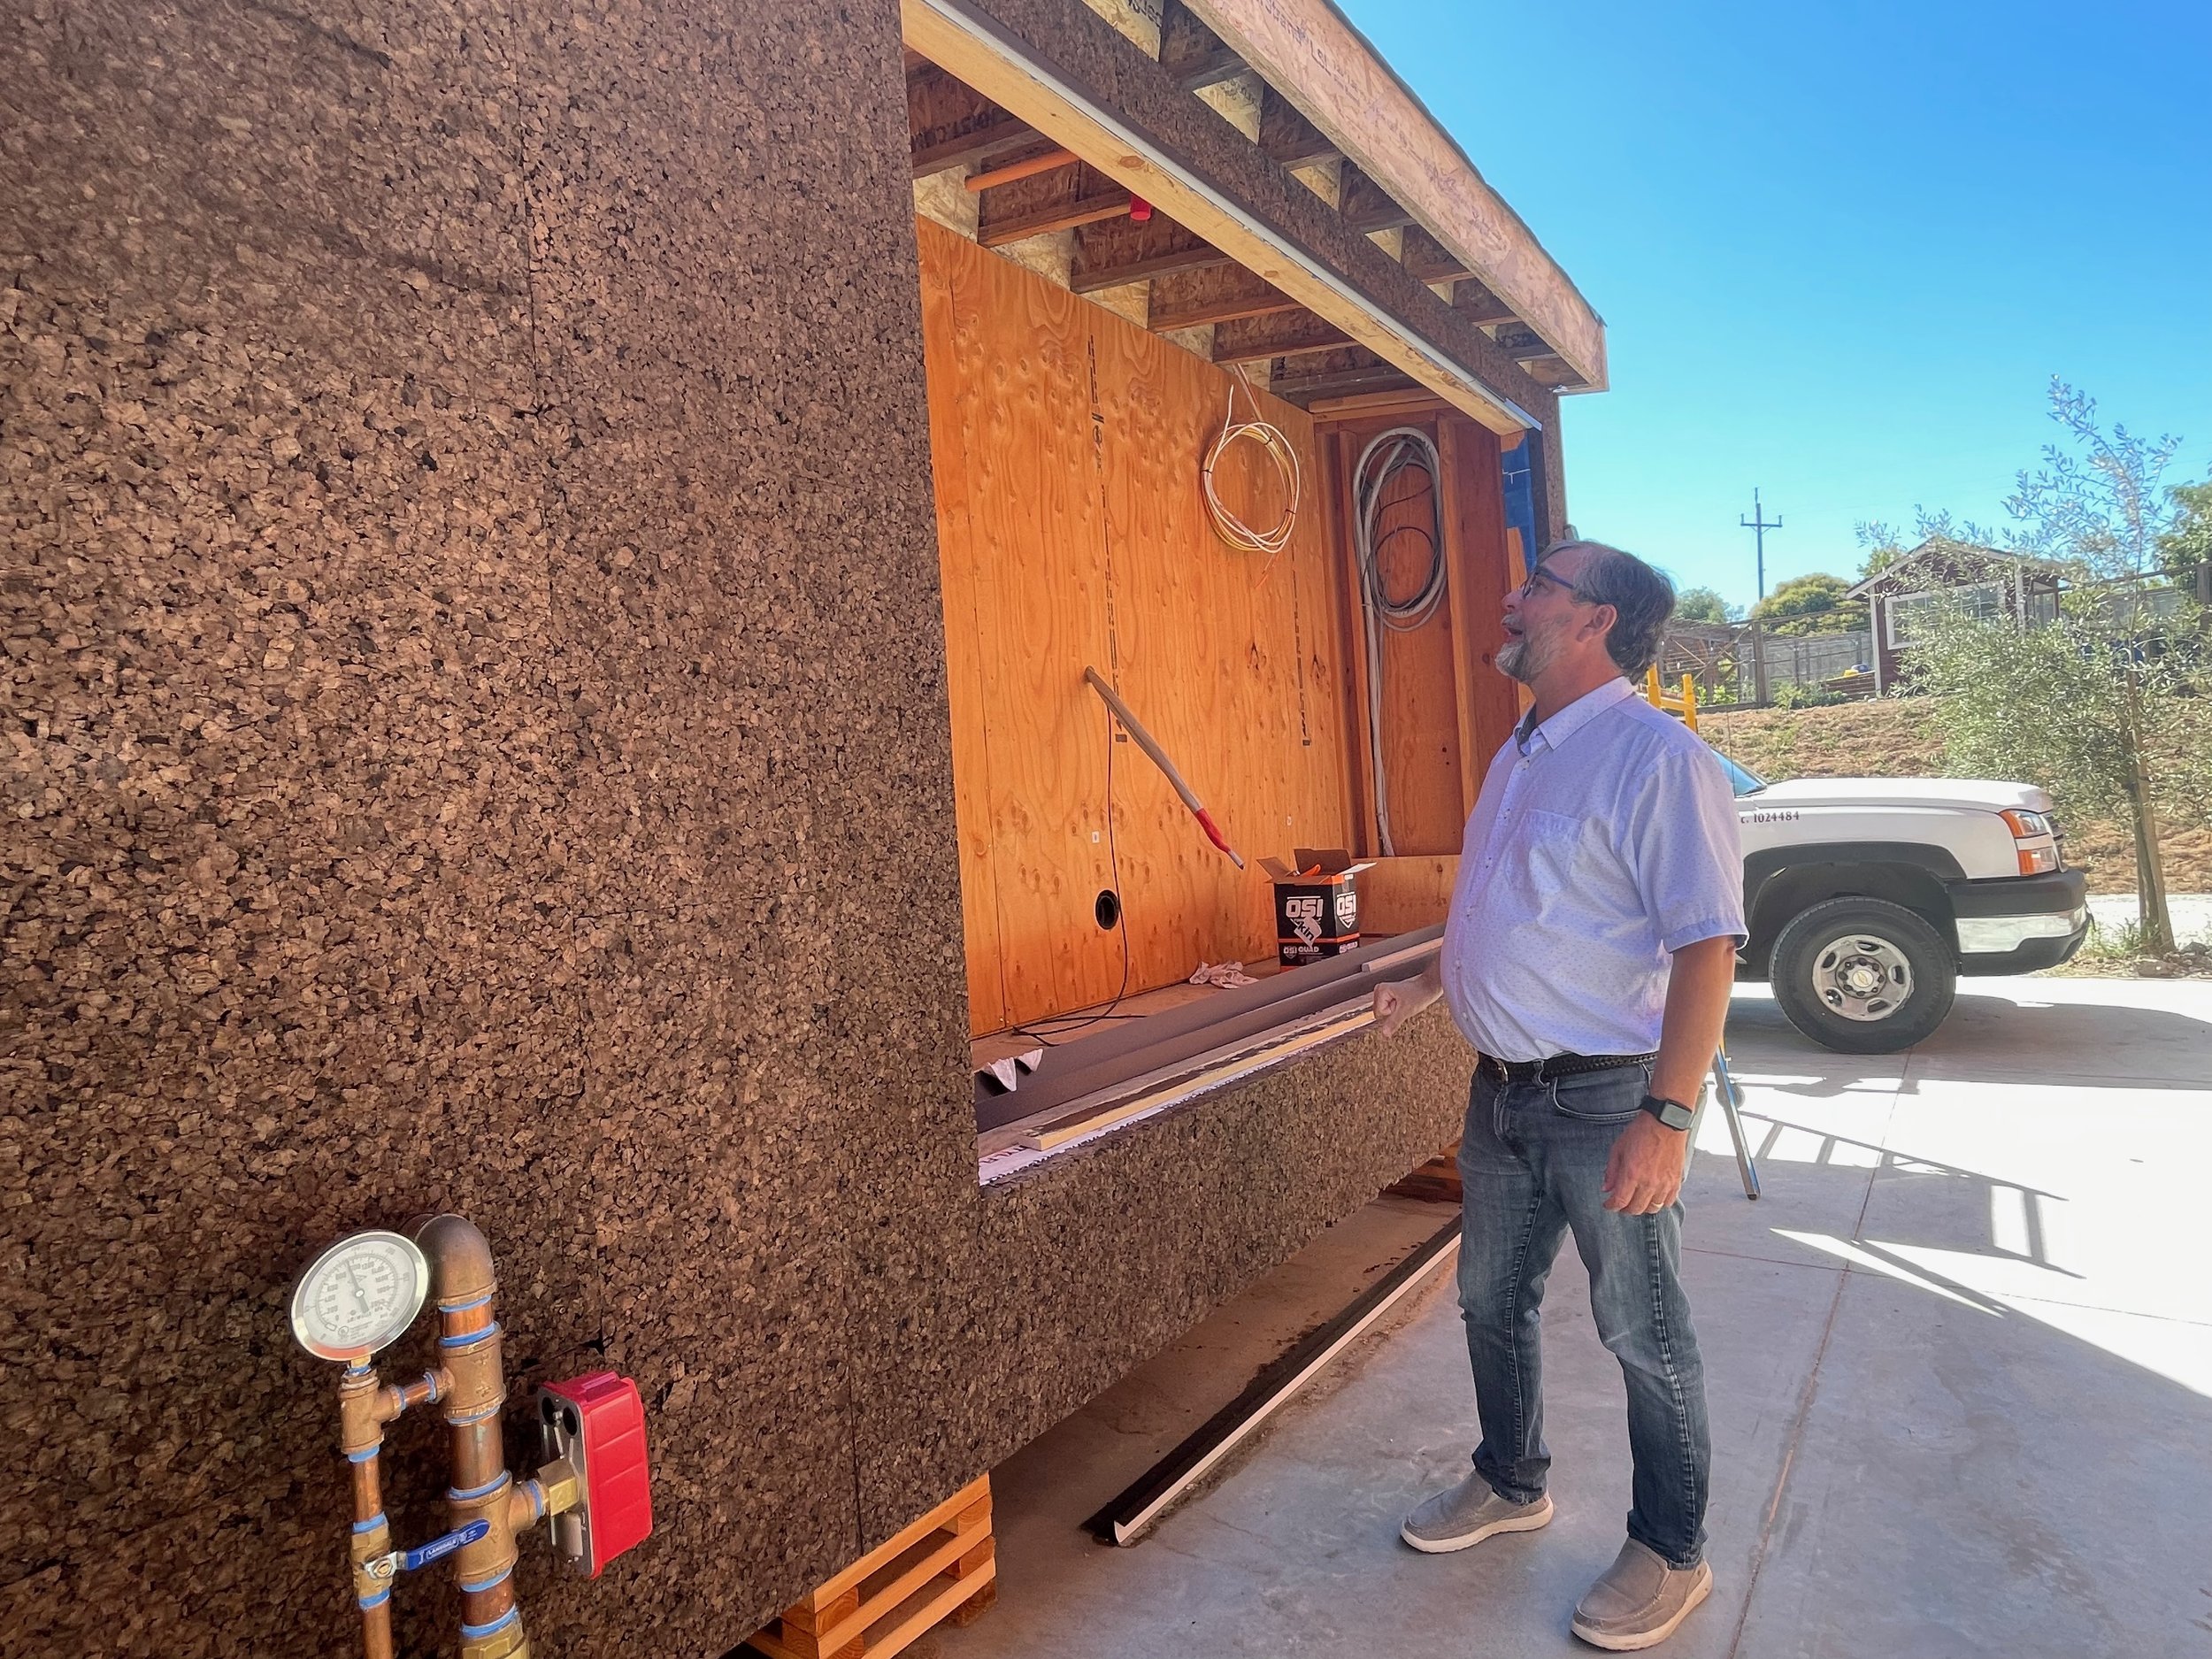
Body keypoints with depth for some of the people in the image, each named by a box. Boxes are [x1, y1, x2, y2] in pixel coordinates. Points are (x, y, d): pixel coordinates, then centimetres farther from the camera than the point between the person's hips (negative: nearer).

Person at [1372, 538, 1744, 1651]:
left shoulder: (1656, 756, -19)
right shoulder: (1524, 754, 10)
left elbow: (1706, 947, -24)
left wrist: (1668, 1118, -27)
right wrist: (1427, 985, 21)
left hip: (1605, 1099, -8)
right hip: (1501, 1091, 9)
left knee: (1644, 1335, 9)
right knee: (1491, 1302, 20)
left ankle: (1669, 1554, 29)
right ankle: (1511, 1484, 42)